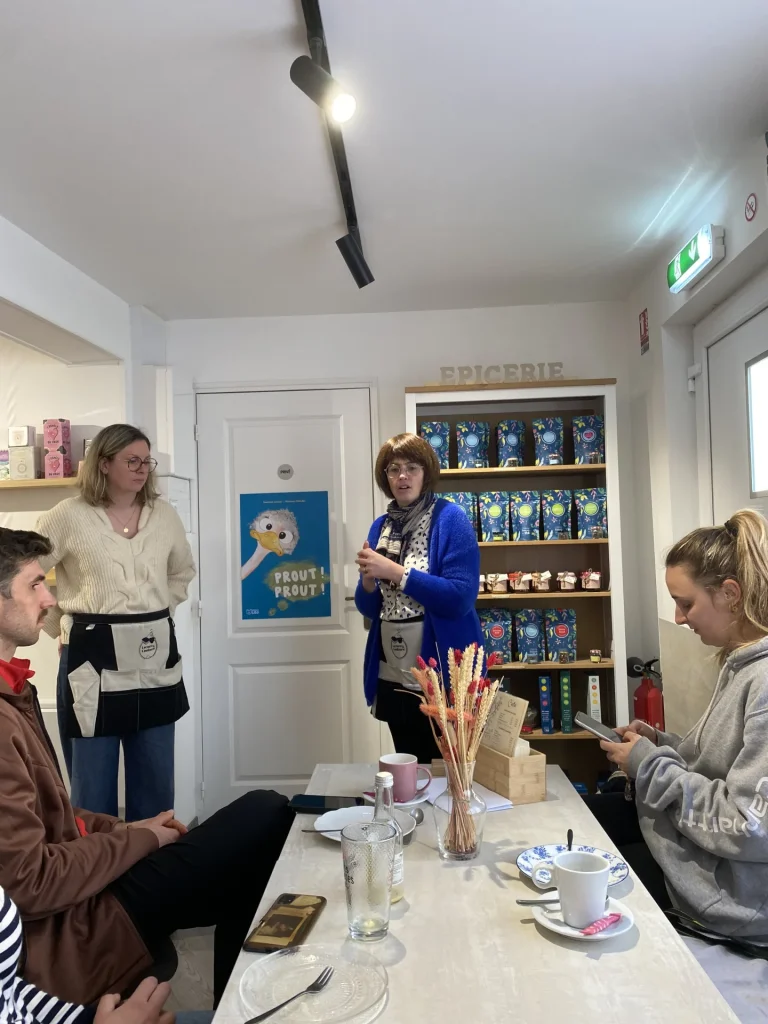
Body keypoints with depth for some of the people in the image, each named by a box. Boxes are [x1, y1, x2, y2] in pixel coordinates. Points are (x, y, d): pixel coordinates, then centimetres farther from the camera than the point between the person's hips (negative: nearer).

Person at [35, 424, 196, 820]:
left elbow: (183, 572, 21)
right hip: (93, 659, -4)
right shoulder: (69, 516, -7)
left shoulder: (164, 515, 5)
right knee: (92, 789, 8)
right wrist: (62, 626, -1)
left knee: (155, 786, 14)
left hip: (154, 658, 4)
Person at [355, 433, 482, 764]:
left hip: (443, 675, -5)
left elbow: (460, 598, -20)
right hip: (393, 678, 6)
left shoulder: (450, 519, -10)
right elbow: (368, 607, 9)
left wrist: (395, 571, -20)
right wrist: (368, 579, -12)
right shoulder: (380, 526, 7)